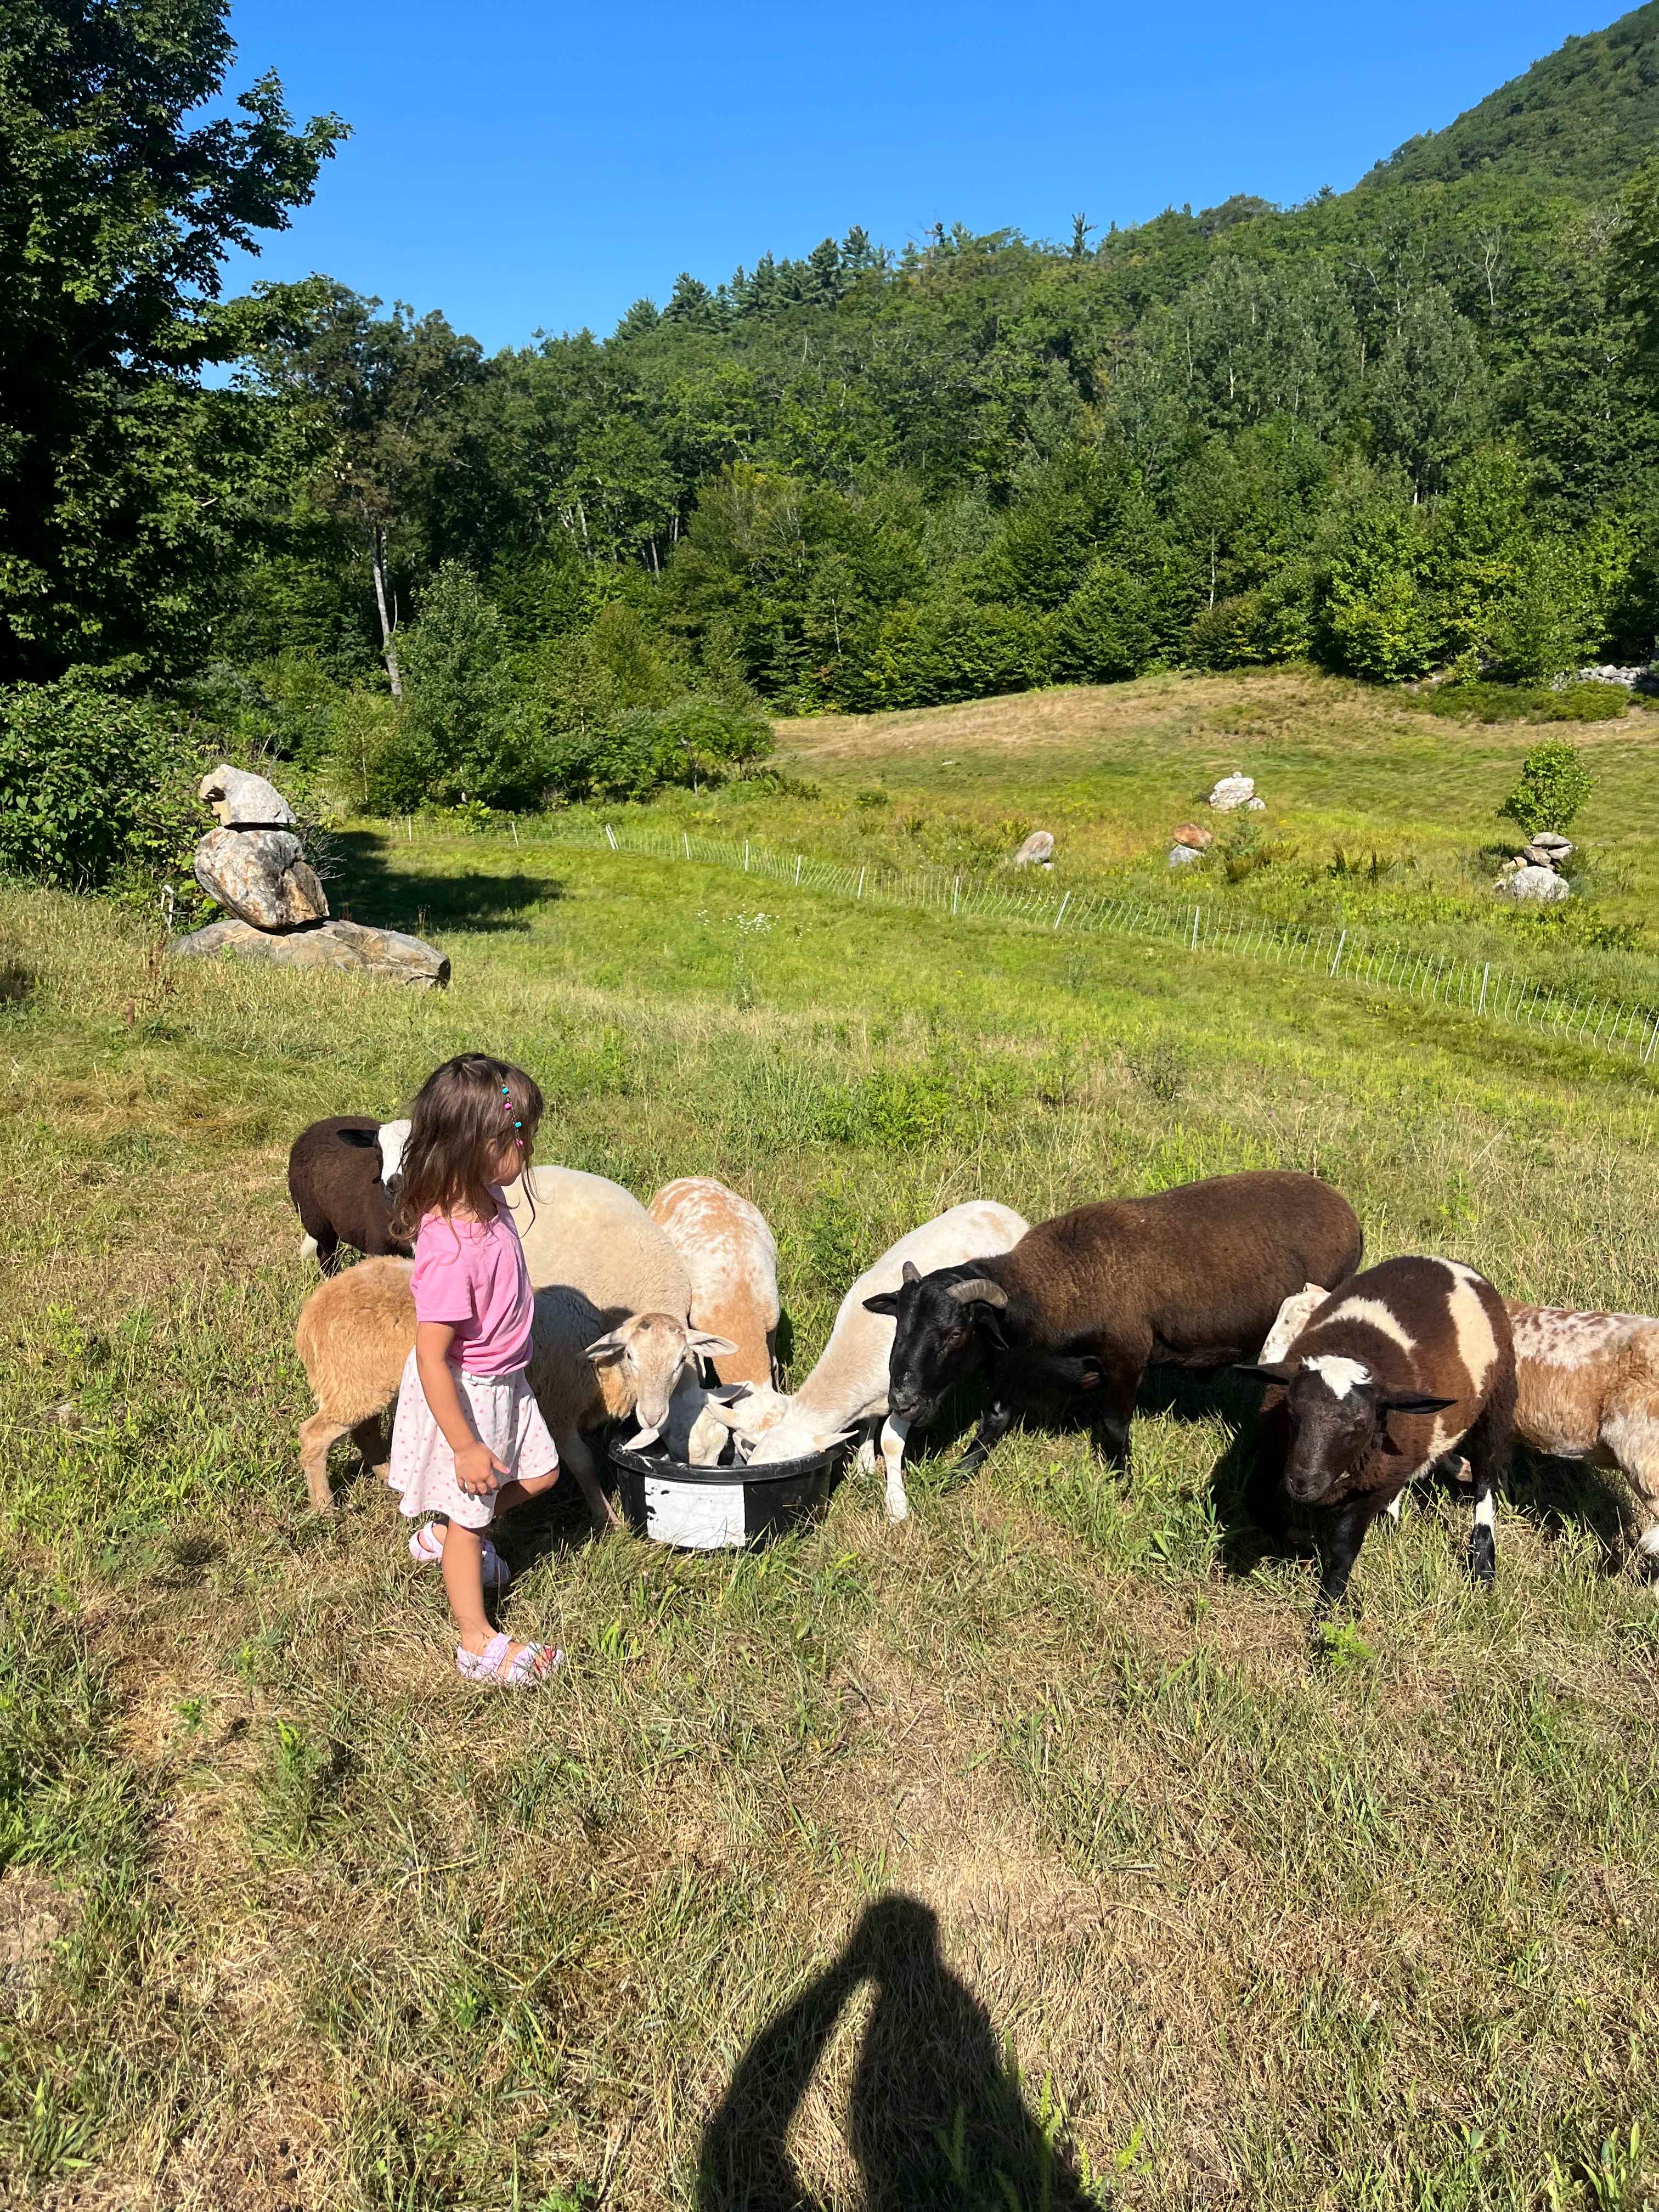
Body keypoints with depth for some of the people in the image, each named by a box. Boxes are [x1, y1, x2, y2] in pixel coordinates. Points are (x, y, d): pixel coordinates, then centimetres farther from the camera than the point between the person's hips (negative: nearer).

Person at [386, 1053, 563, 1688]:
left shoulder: (486, 1198, -11)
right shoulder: (449, 1251, -37)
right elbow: (432, 1360, -30)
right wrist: (465, 1446, -22)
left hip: (503, 1380, 8)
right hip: (463, 1394, -8)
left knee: (539, 1473, 23)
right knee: (470, 1514, 13)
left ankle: (440, 1537, 45)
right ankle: (477, 1643, 35)